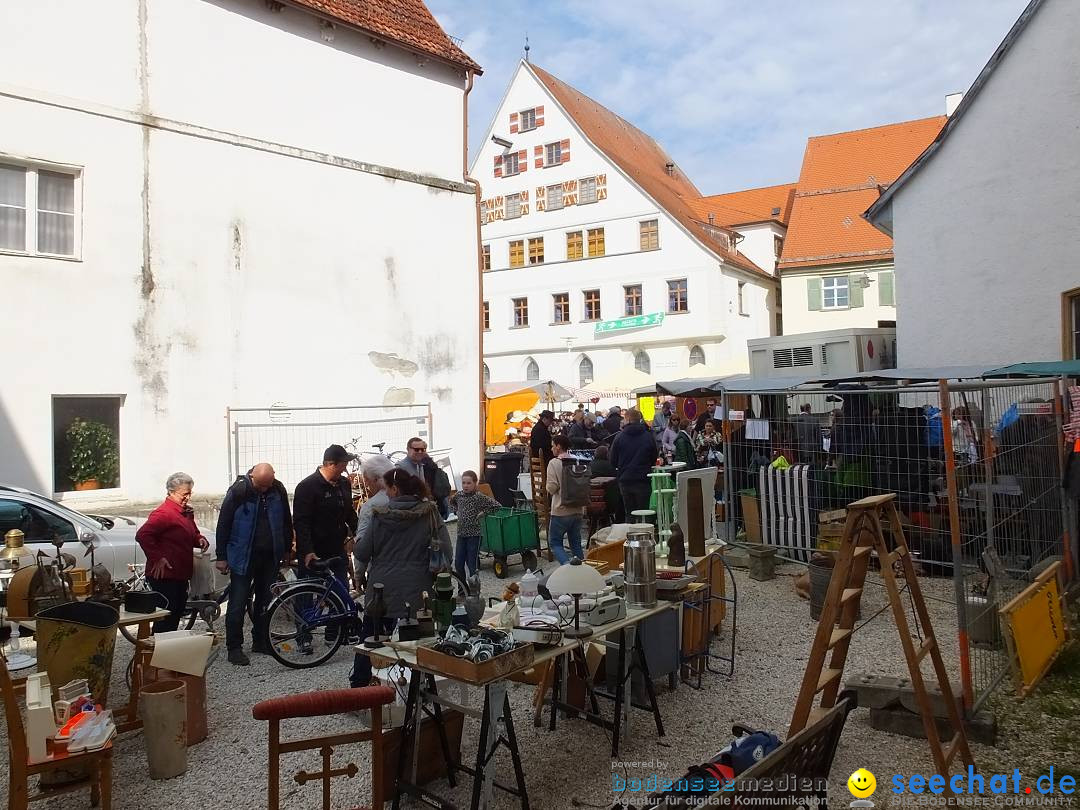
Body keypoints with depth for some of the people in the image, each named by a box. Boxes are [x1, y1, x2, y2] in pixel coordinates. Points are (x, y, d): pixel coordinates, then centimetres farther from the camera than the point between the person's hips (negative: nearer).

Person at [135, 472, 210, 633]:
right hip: (164, 576, -10)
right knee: (166, 616, -6)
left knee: (177, 614, 17)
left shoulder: (186, 512, 15)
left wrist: (200, 540, 7)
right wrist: (157, 558, -24)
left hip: (180, 575, 10)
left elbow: (192, 534, 30)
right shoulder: (164, 513, -16)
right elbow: (142, 535, -26)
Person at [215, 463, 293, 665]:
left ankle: (260, 642, 24)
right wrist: (221, 556, -6)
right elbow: (223, 523, -7)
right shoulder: (238, 491, -13)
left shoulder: (278, 490, -2)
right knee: (238, 604, -2)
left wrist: (288, 549, 14)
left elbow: (286, 520, 10)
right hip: (243, 557, -4)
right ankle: (234, 647, 7)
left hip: (270, 557, 4)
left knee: (265, 602, 12)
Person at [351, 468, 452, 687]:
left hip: (382, 589, 0)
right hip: (415, 590, 0)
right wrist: (437, 578, 8)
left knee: (369, 637, 18)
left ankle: (358, 685, 30)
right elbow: (445, 551, -8)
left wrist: (357, 543, 20)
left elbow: (362, 553, -3)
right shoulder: (430, 513, -6)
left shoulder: (380, 515, -8)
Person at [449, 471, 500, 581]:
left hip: (474, 535, -6)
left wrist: (483, 512, -15)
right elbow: (452, 502, 27)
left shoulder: (479, 497, -14)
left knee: (472, 564, 1)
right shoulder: (459, 495, 4)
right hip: (461, 534, 6)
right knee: (458, 563, 10)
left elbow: (497, 506, -19)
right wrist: (457, 511, 12)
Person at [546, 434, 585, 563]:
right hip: (578, 509, 5)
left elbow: (552, 487, -15)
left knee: (555, 542, 6)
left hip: (561, 510, -5)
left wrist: (550, 490, 6)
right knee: (576, 543, 15)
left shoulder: (554, 463, -12)